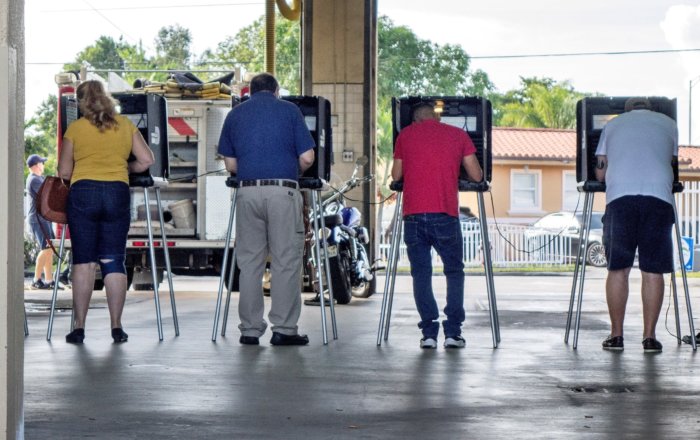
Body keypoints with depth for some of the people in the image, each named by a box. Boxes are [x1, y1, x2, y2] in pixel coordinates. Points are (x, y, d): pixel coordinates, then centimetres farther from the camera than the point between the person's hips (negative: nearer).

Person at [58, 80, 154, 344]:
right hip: (117, 192, 2)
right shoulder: (126, 125, 9)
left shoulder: (75, 128, 4)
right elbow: (147, 160, 7)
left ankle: (79, 327, 2)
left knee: (83, 260, 3)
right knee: (113, 261, 5)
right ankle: (116, 327, 2)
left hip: (83, 192, -1)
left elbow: (64, 172, 6)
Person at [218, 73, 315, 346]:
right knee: (286, 261, 1)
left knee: (249, 261, 8)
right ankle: (284, 329, 1)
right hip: (283, 191, -3)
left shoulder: (235, 114, 14)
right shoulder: (289, 110, 6)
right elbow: (307, 159, 0)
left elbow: (230, 164, 12)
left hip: (247, 191, 3)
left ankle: (250, 330, 9)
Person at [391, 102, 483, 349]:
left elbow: (396, 175, 19)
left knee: (421, 273, 7)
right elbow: (476, 176, 13)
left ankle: (429, 333, 0)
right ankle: (453, 332, 4)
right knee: (454, 271, 11)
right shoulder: (458, 135, 12)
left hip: (413, 215, 1)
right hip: (445, 214, 0)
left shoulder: (405, 135, 13)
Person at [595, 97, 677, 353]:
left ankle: (616, 335, 6)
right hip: (659, 196, 0)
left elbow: (600, 172, 19)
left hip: (619, 196, 0)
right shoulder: (668, 124, 22)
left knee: (618, 269, 5)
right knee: (653, 271, 3)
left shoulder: (612, 125, 22)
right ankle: (649, 336, 3)